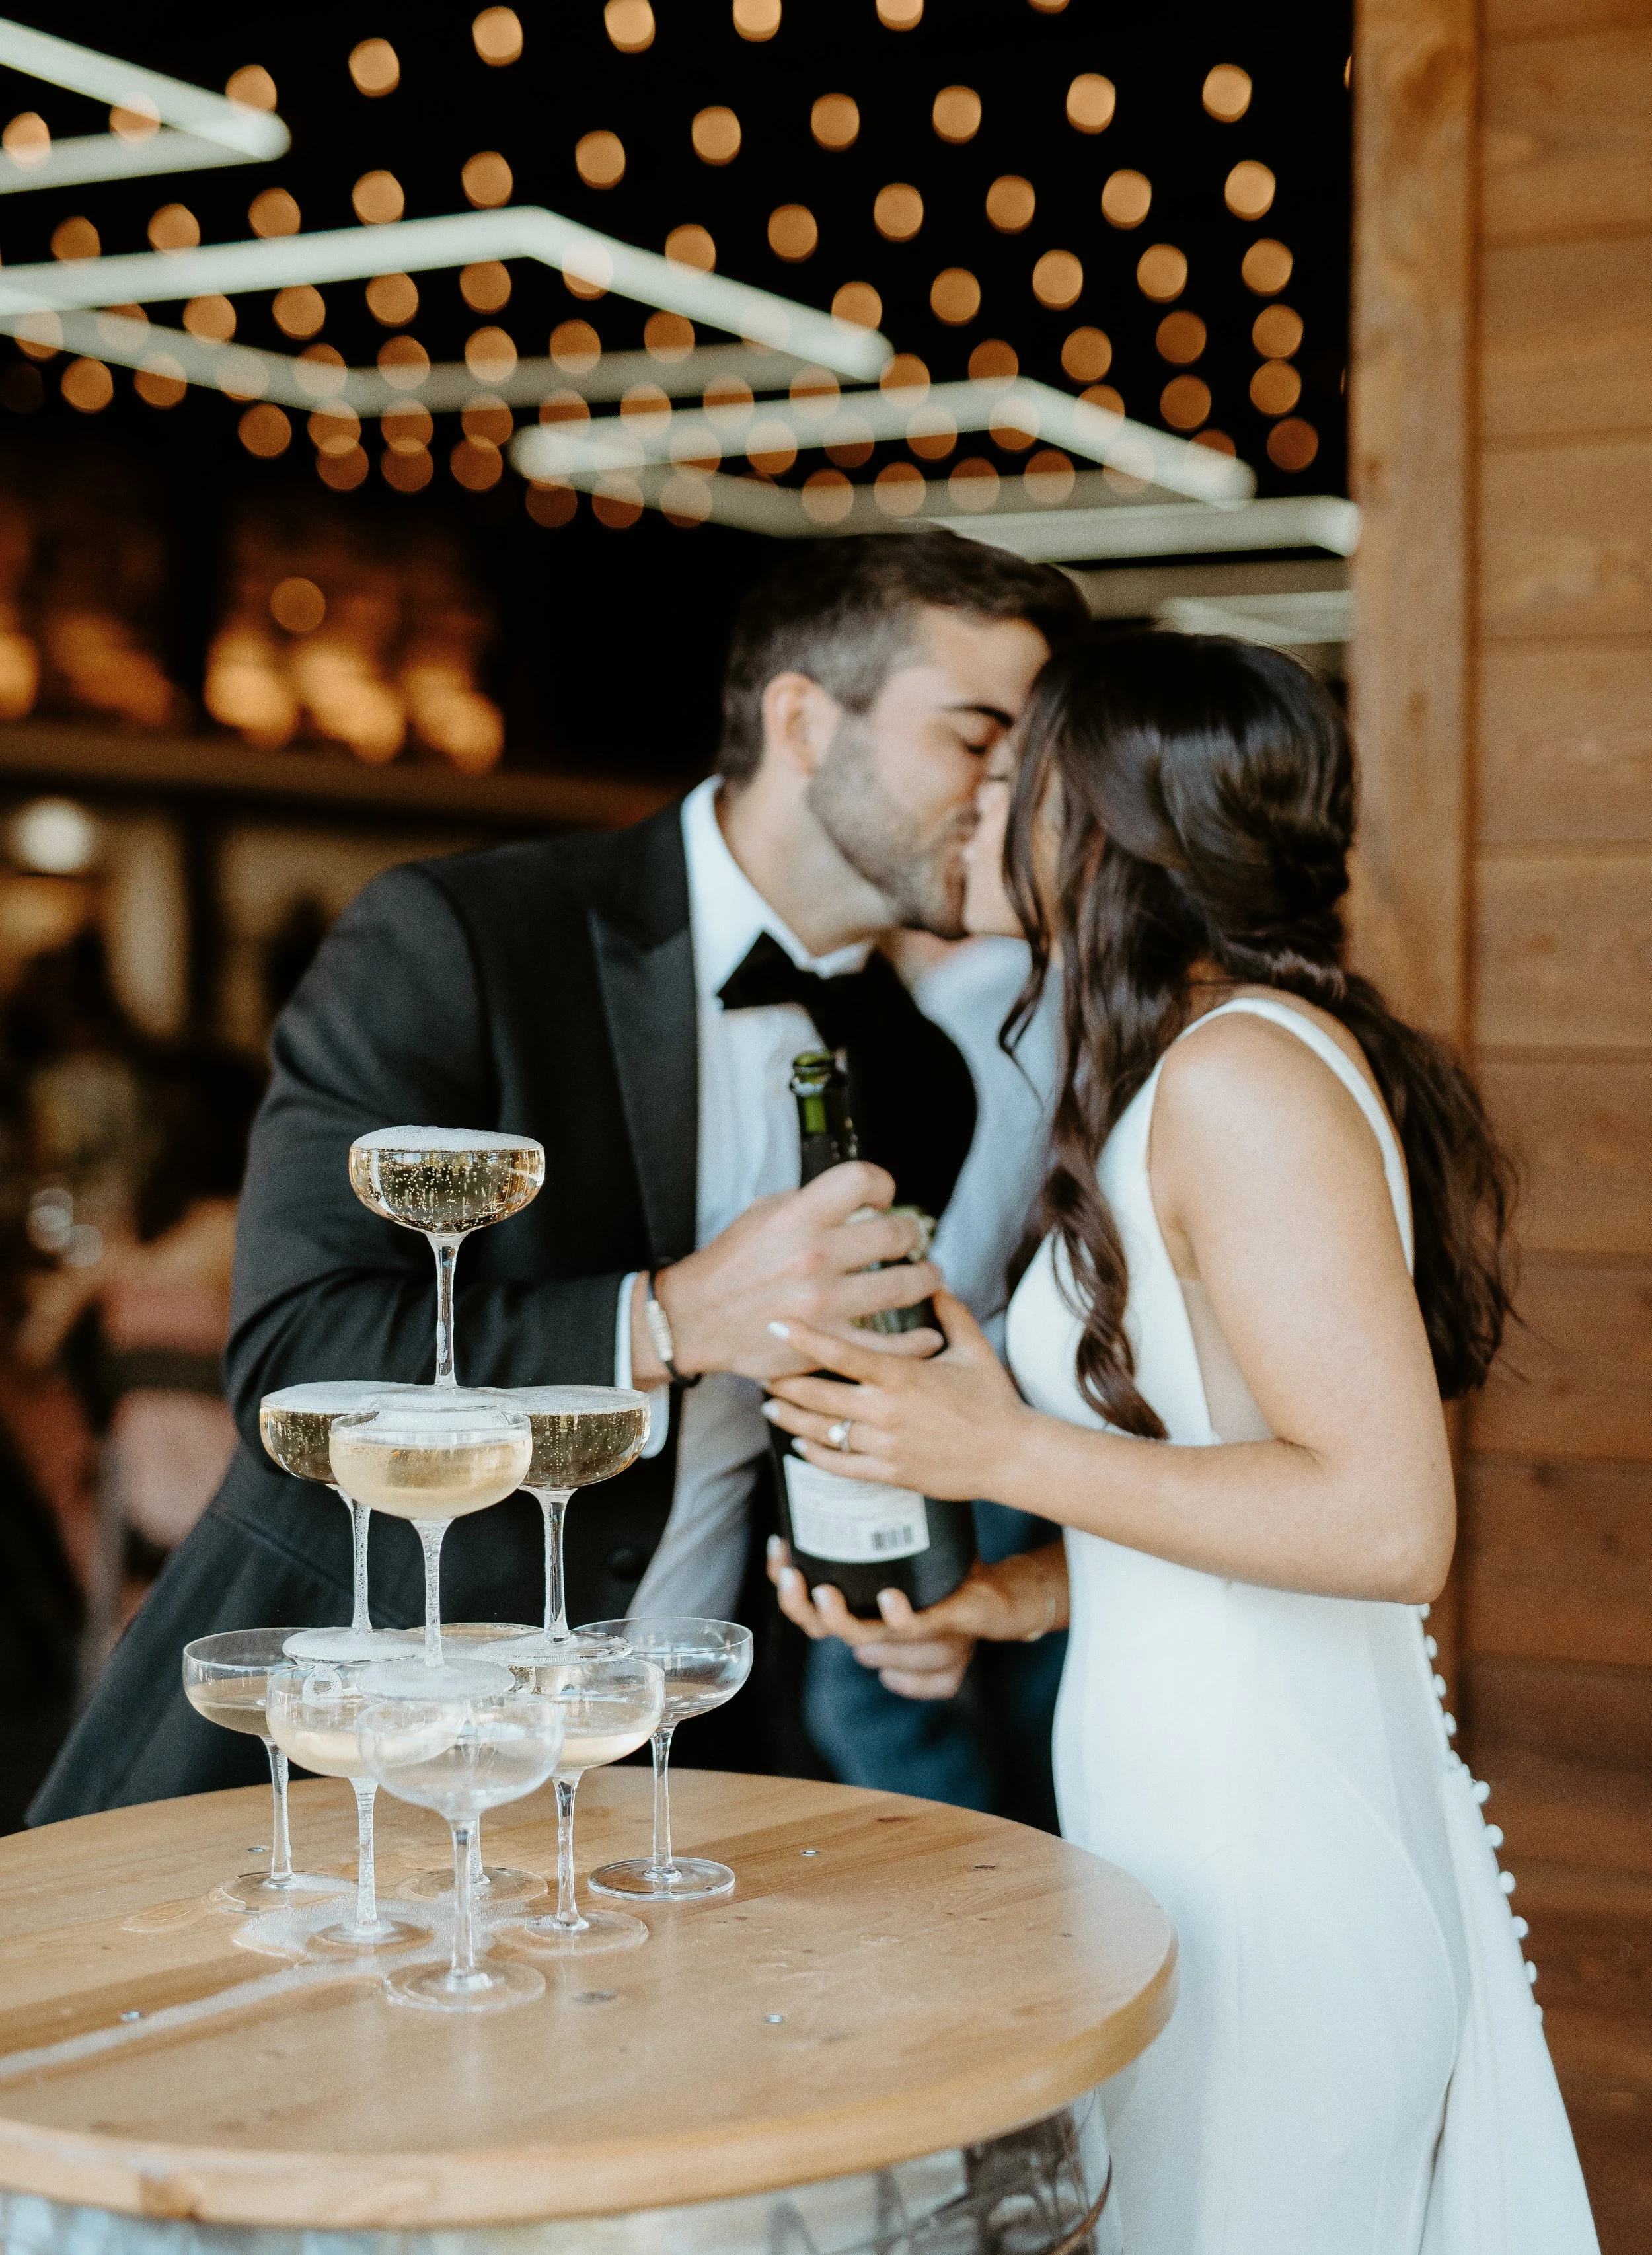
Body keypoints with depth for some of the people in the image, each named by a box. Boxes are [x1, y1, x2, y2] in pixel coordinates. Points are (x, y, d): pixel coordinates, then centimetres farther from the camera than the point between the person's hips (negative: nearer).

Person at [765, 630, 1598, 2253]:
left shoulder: (1245, 1071, -17)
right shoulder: (1190, 1065, 14)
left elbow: (1386, 1522, -24)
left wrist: (1013, 1457, -18)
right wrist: (989, 1608, 8)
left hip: (1265, 1865, -10)